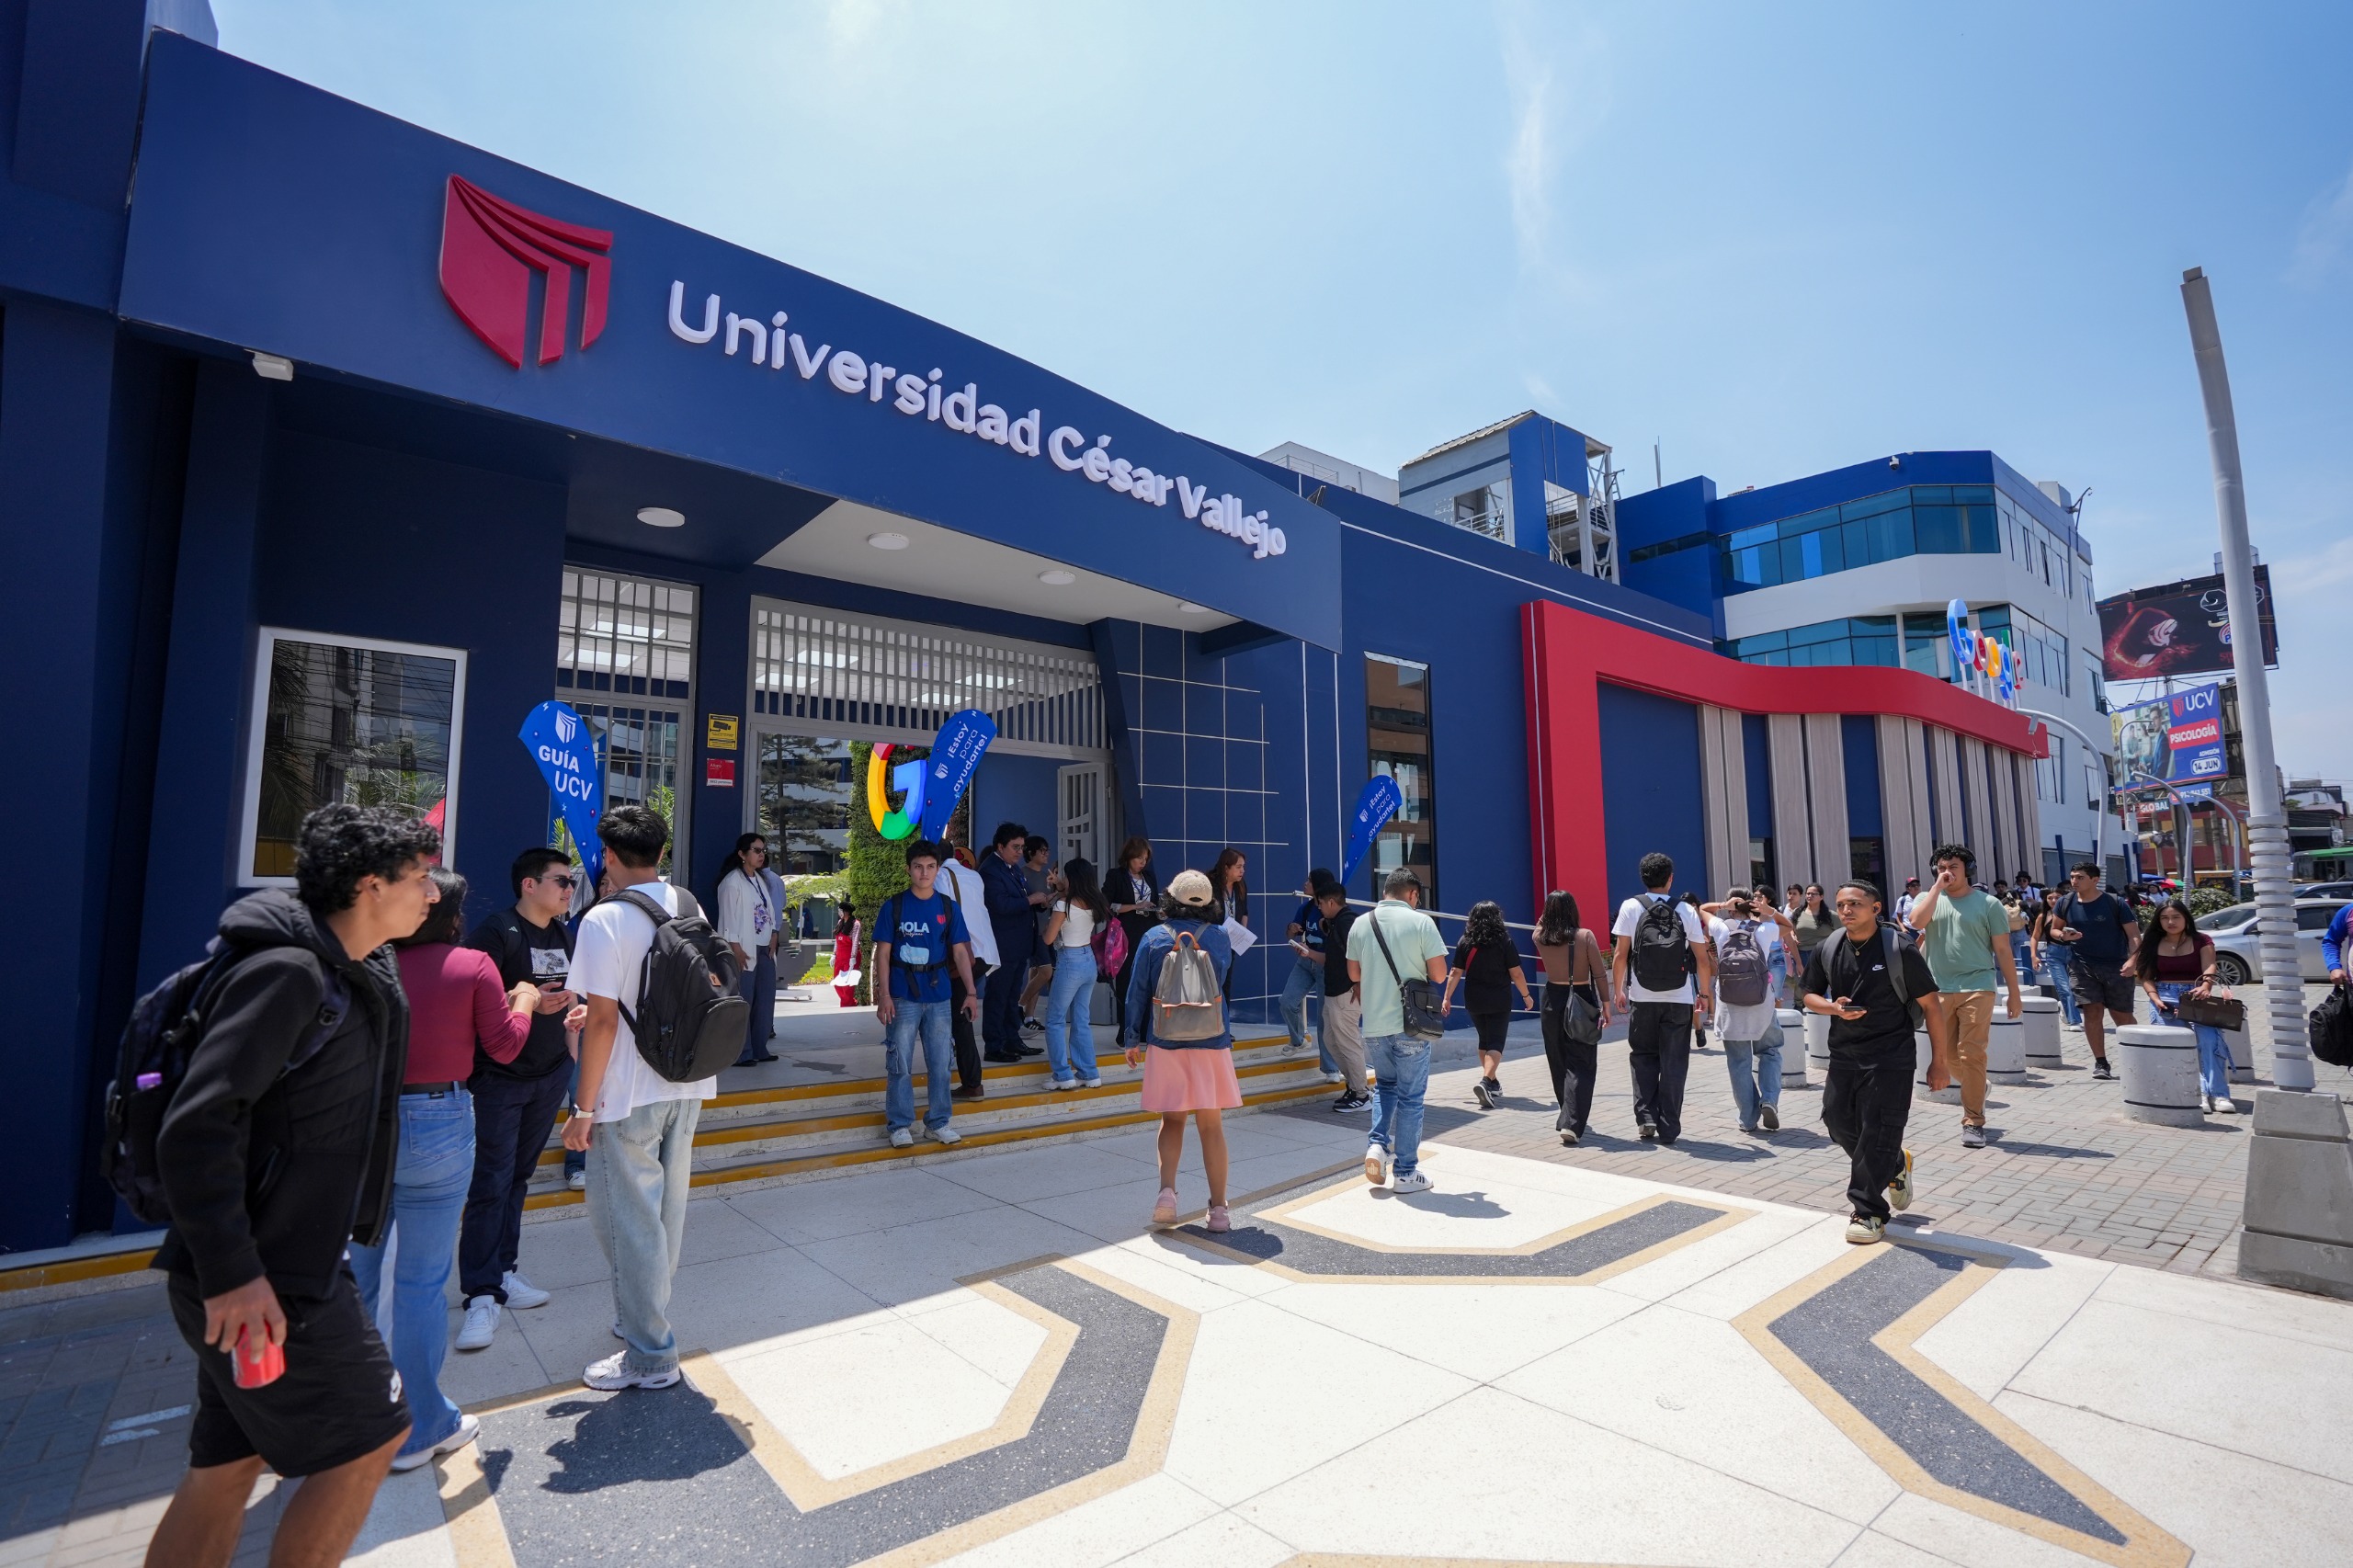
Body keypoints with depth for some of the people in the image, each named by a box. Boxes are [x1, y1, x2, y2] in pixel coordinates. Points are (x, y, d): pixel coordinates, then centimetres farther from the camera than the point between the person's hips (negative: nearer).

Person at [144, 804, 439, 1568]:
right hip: (265, 1280, -9)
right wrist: (232, 1274, -24)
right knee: (370, 1435, 3)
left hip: (297, 1262, 9)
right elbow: (196, 1126, -25)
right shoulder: (287, 972, -20)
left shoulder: (362, 975, 9)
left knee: (230, 1463, 18)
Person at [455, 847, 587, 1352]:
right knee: (491, 1183, -4)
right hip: (500, 1077, -6)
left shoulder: (564, 937, 11)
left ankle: (502, 1271, 24)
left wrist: (576, 1012, 3)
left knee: (519, 1176, 14)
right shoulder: (495, 933, -12)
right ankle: (481, 1294, 3)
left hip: (551, 1074, 7)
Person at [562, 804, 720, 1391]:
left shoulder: (606, 920, -16)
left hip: (629, 1095, -7)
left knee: (629, 1220, 7)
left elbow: (603, 1022, -18)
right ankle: (649, 1318, 38)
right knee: (666, 1213, 20)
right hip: (688, 1085, 7)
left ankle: (650, 1356, 17)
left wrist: (584, 1109, -10)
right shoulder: (690, 907, 3)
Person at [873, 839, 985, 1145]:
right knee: (900, 1064, 3)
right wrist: (884, 995, -9)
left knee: (940, 1063, 9)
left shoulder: (948, 907, 5)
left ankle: (939, 1122, 21)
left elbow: (960, 951, 6)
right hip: (903, 997, -2)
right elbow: (883, 953, -2)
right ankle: (900, 1125, 16)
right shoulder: (894, 906, -1)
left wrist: (971, 992, 0)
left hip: (939, 996, 2)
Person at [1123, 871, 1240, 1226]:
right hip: (1212, 1041, 0)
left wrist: (1134, 1040, 8)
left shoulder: (1154, 937, -3)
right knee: (1211, 1126, 7)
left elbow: (1138, 992, 0)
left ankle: (1167, 1189, -3)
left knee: (1172, 1121, 14)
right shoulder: (1220, 937, -2)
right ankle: (1218, 1208, 10)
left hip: (1165, 1043, 0)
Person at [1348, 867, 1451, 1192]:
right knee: (1410, 1097, 8)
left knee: (1384, 1084, 25)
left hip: (1373, 1025, 4)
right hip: (1410, 1025, -4)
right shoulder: (1421, 921, -9)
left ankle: (1378, 1144, 7)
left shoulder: (1360, 924, 3)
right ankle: (1407, 1173, 14)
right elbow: (1439, 975, -9)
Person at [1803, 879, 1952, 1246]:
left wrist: (1939, 1060, -3)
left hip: (1890, 1055, -5)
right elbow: (1810, 996, 13)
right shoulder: (1828, 950, 2)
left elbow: (1930, 1005, -4)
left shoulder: (1900, 950, -10)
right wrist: (1834, 1007, -10)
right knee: (1839, 1122, 8)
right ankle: (1895, 1165, 38)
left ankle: (1869, 1212, 10)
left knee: (1877, 1132, -2)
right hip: (1844, 1054, 5)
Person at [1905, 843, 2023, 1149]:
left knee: (1971, 1055, -6)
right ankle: (1976, 1089, 39)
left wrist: (2014, 995, 3)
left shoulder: (1988, 904, 3)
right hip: (1939, 990, 3)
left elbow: (2003, 951, 4)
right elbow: (1916, 922, -15)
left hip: (1977, 988, -3)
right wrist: (1938, 886, -10)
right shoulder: (1928, 898, 9)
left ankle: (1973, 1122, 3)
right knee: (1949, 1055, 11)